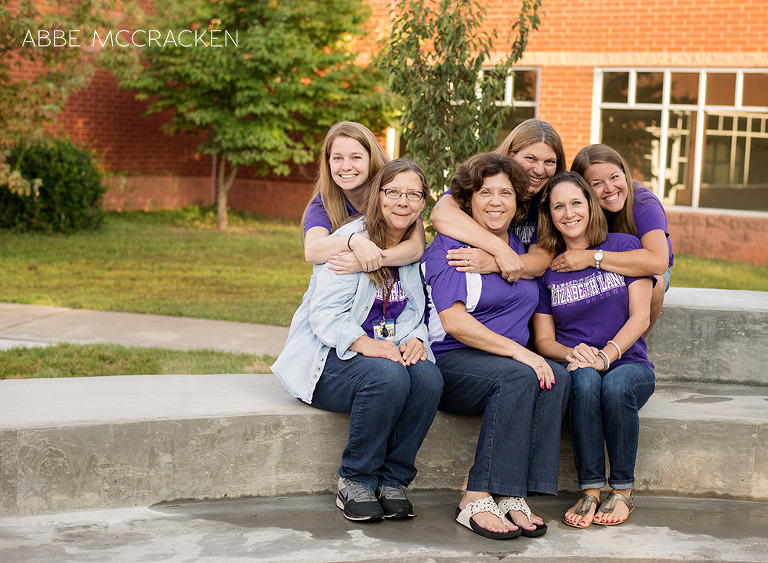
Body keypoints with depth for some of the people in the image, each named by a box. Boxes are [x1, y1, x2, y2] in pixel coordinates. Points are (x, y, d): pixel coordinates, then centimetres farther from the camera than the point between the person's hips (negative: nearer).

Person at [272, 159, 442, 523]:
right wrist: (366, 344, -31)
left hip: (389, 352, 5)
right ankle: (355, 482, -18)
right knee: (388, 377, -35)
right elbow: (325, 314, -16)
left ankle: (391, 480, -14)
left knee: (428, 377, -27)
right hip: (327, 357, -5)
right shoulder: (349, 241, -9)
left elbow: (416, 315, 14)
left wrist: (415, 339, -10)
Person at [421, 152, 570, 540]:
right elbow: (454, 322, -16)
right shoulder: (450, 246, -5)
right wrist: (516, 351, -22)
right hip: (449, 361, -6)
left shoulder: (522, 246, 15)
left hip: (513, 360, 6)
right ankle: (478, 500, -30)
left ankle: (512, 497, -27)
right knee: (517, 377, -34)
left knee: (557, 377, -25)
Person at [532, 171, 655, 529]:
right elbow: (543, 339, 5)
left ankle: (622, 491, -19)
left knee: (616, 385, -36)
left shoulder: (624, 247, 3)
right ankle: (590, 491, -30)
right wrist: (571, 354, -18)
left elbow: (640, 317, -5)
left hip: (629, 364, -1)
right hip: (575, 367, 1)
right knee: (585, 379, -35)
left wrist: (606, 354, -21)